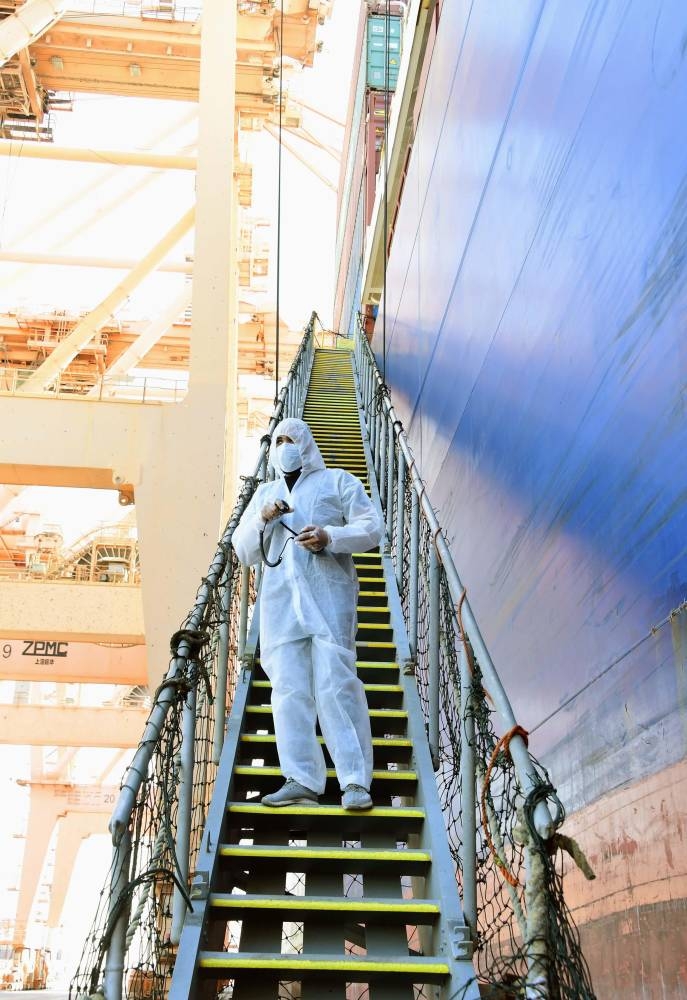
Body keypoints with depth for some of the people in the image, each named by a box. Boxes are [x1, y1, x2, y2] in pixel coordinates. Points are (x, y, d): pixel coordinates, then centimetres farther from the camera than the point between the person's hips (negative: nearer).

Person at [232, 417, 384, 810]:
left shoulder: (338, 481, 14)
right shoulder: (265, 493, 25)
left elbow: (372, 527, 4)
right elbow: (243, 550, 20)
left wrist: (330, 537, -13)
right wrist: (262, 519, 0)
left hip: (328, 594, -4)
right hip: (281, 600, 4)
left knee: (336, 683, -12)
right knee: (289, 689, -3)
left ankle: (356, 781, -10)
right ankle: (302, 781, 0)